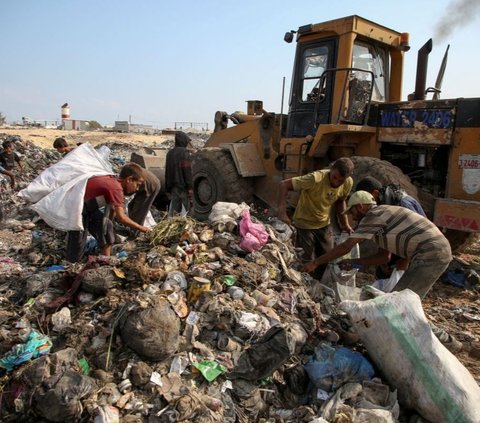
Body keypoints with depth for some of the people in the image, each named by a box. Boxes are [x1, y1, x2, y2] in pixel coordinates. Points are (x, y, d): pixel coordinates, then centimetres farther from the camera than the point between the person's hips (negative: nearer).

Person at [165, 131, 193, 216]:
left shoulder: (170, 153, 13)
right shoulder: (184, 152, -9)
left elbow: (167, 171, 16)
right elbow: (187, 171, -15)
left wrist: (168, 189, 20)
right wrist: (190, 188, -14)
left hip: (173, 186, 7)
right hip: (183, 186, -7)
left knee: (173, 209, 12)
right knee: (184, 208, -4)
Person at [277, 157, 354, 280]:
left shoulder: (348, 183, -13)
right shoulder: (316, 179, -32)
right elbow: (284, 184, -31)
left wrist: (345, 224, 7)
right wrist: (282, 211, -39)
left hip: (324, 224, 6)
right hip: (304, 224, -6)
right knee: (306, 262, -1)